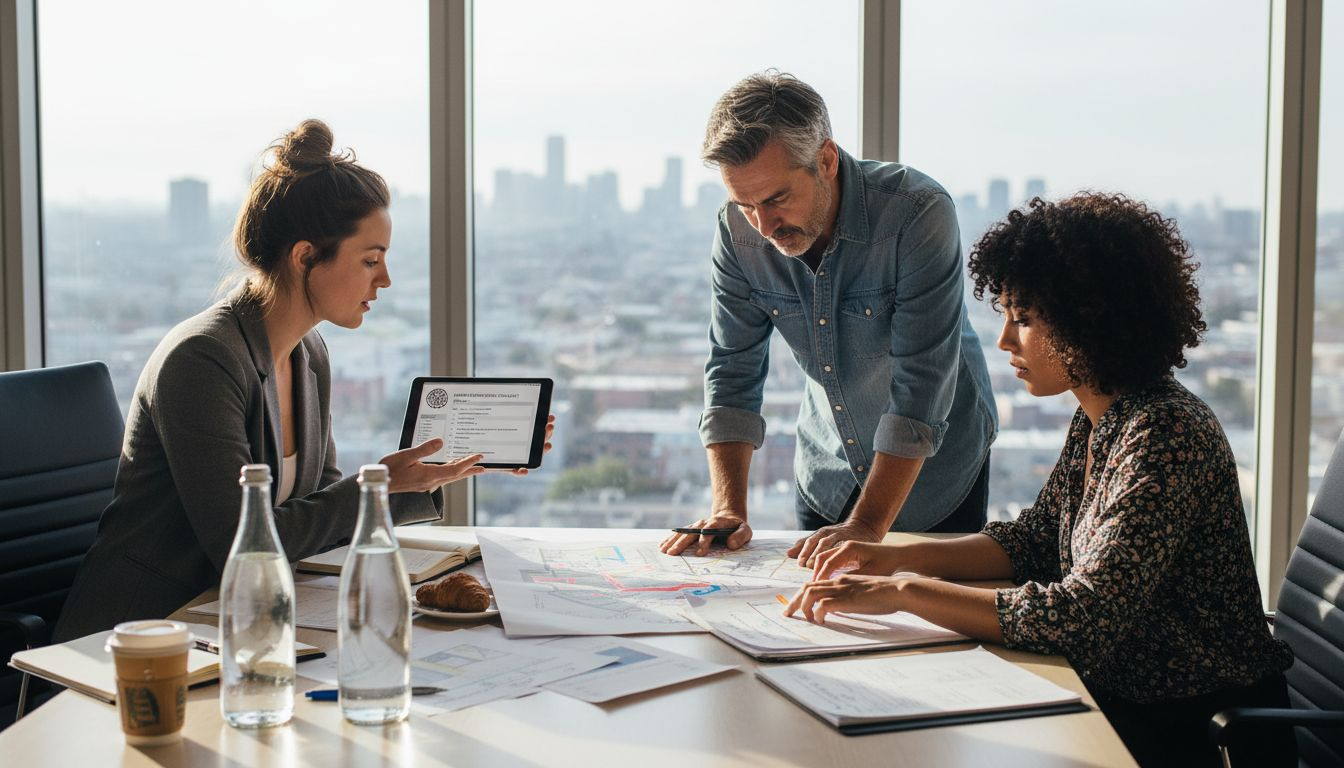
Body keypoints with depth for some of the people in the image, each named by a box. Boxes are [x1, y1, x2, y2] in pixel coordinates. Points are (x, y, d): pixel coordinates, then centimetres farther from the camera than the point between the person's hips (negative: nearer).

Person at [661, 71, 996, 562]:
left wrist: (867, 527, -35)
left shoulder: (919, 213, -30)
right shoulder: (738, 229, -15)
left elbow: (922, 385, -31)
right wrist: (727, 509, -21)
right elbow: (733, 369, -10)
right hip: (827, 472, 4)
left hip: (935, 469, -3)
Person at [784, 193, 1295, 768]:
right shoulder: (1097, 420, 4)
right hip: (1119, 696, 8)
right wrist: (900, 558, 0)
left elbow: (1085, 615, -30)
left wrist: (902, 592, -26)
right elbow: (1035, 541, 15)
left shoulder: (1165, 435, -24)